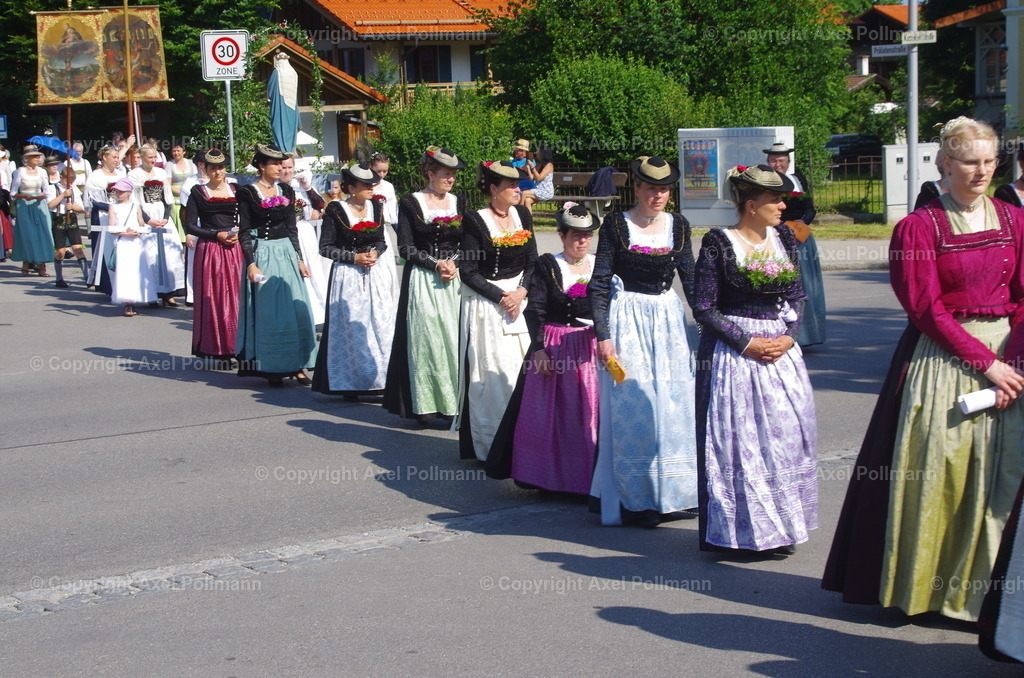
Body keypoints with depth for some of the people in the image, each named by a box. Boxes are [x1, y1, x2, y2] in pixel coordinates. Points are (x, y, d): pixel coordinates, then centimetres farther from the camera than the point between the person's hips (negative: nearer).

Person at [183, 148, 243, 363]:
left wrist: (239, 233, -5)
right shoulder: (198, 192, 4)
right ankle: (217, 350, 1)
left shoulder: (236, 190, 11)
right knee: (213, 299, -3)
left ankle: (236, 347, 1)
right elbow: (190, 226, -1)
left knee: (237, 297, -3)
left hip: (234, 249, 2)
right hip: (209, 250, -2)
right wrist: (217, 235, -10)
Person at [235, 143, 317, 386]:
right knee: (268, 312, -2)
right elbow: (244, 232, -6)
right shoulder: (248, 193, -4)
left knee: (296, 310, 0)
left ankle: (296, 366, 6)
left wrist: (299, 259, 8)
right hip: (262, 254, -4)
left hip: (286, 253, 5)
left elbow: (292, 229, 14)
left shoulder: (286, 191, 10)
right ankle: (272, 369, 6)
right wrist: (250, 263, -14)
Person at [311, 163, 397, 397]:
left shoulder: (376, 207, 8)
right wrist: (354, 257, -13)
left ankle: (380, 378, 4)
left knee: (381, 325, -2)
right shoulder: (336, 211, -7)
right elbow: (326, 248, -6)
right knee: (351, 329, -2)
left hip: (375, 275, 4)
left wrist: (375, 253, -6)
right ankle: (349, 384, 7)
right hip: (347, 277, -4)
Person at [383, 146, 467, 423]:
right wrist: (435, 265, -12)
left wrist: (454, 262, -9)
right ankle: (425, 404, 3)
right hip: (422, 282, -3)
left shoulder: (459, 202, 10)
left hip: (454, 278, 3)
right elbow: (406, 247, -4)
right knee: (425, 338, -2)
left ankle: (454, 400, 2)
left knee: (455, 338, -2)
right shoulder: (410, 202, -1)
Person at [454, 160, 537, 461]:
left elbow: (532, 262, 8)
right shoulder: (475, 221, -9)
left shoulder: (522, 215, 7)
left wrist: (521, 291, -9)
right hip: (485, 304, -5)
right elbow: (467, 271, -10)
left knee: (522, 369, 3)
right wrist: (500, 297, -14)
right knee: (489, 371, -4)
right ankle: (489, 444, 5)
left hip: (520, 298, 5)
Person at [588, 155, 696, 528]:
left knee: (672, 405, 5)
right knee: (633, 407, -3)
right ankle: (636, 499, 6)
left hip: (668, 318, 4)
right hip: (627, 319, -4)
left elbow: (690, 281, 11)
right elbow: (599, 284, -6)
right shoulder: (616, 225, -6)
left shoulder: (678, 226, 5)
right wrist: (603, 335, -13)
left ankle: (669, 493, 18)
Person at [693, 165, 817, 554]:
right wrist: (746, 343, -14)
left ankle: (780, 527, 15)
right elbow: (704, 308, -9)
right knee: (737, 439, -3)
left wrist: (789, 336, -4)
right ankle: (742, 531, 7)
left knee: (786, 434, 4)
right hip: (732, 353, -5)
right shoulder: (718, 243, -9)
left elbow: (796, 295, 13)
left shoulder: (784, 238, 7)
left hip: (780, 347, 5)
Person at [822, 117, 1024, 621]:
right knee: (935, 473, -1)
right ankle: (929, 584, 13)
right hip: (941, 358, -4)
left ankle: (982, 585, 14)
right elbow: (927, 309, -8)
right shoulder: (920, 227, -4)